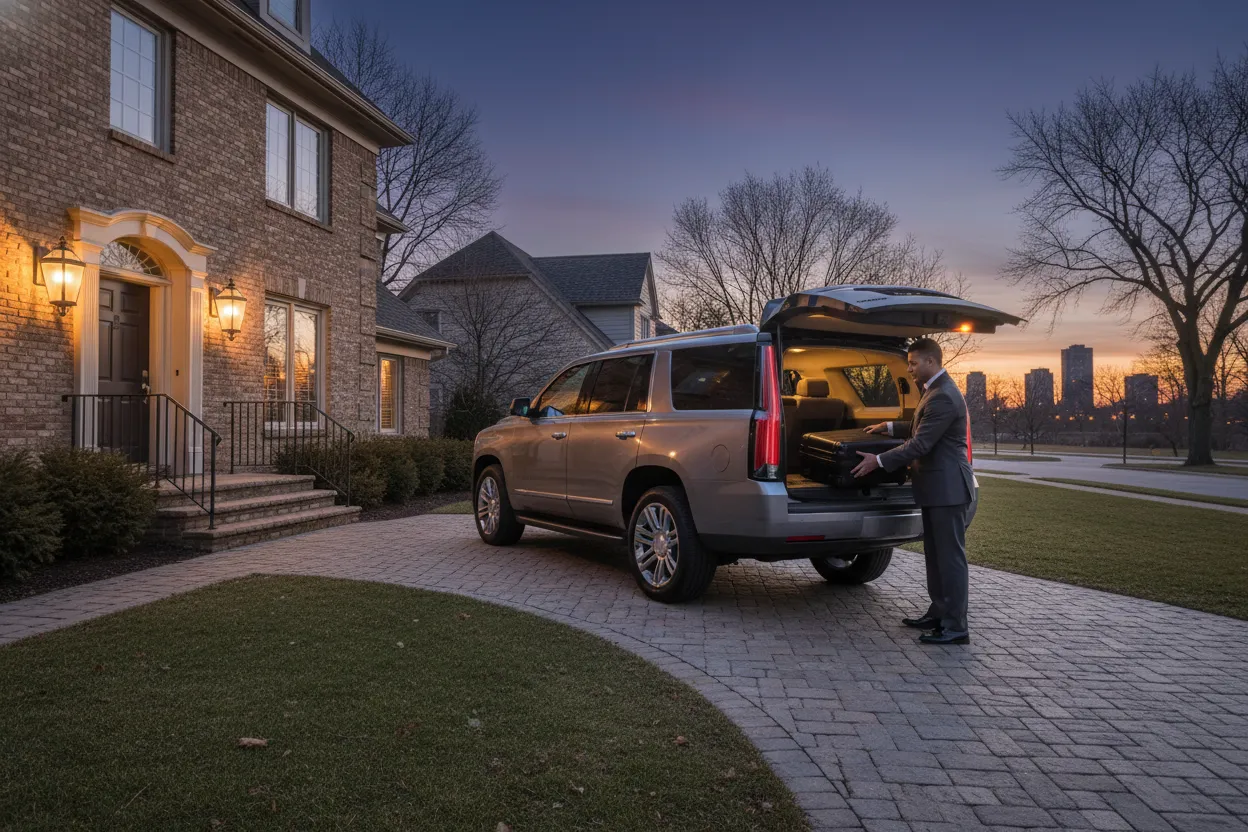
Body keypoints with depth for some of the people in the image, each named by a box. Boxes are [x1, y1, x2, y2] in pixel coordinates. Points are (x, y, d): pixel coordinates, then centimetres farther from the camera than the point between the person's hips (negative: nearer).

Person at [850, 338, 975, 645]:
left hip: (947, 489, -11)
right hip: (936, 488, 11)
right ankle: (939, 614, 26)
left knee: (951, 557, -5)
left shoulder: (943, 397, -20)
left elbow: (921, 444, -23)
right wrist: (889, 427, 25)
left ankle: (956, 627, 2)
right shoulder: (936, 391, 14)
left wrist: (878, 461, -19)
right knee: (936, 555, 16)